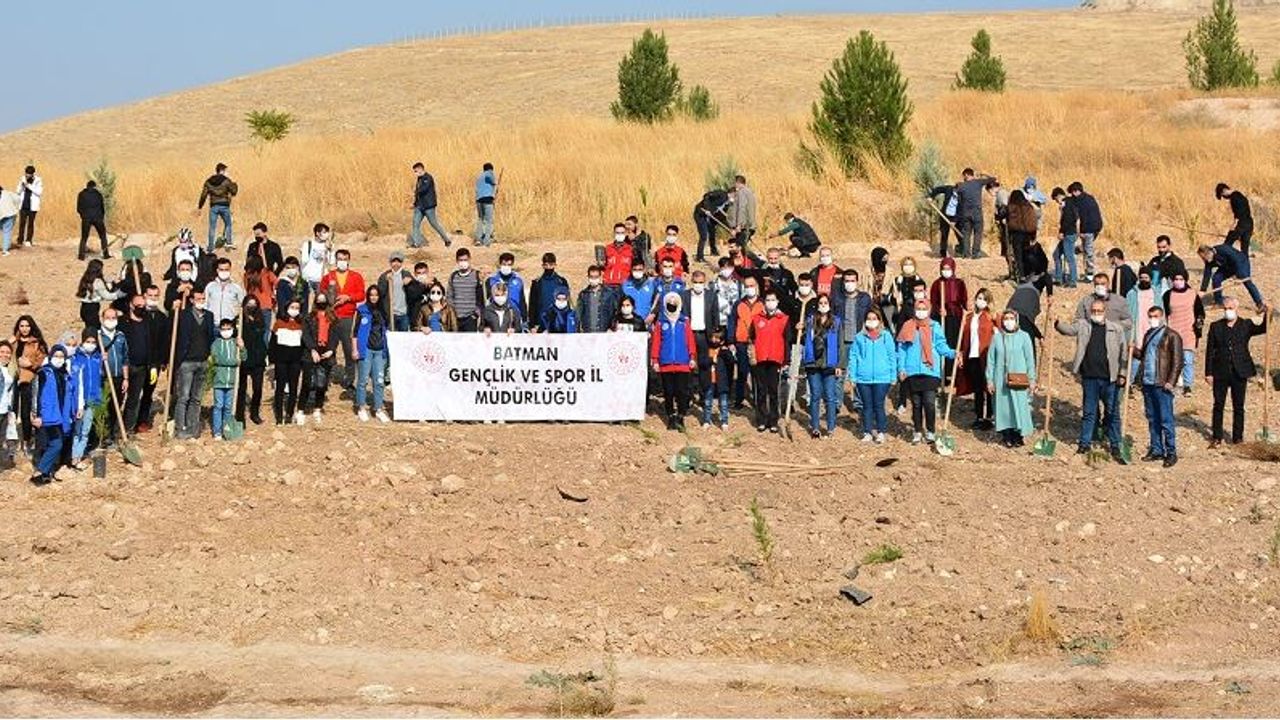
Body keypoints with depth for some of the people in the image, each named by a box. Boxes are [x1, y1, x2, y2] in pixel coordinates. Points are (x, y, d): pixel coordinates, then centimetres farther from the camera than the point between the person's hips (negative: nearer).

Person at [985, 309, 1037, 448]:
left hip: (1019, 380, -2)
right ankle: (1007, 437, 12)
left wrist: (1032, 379, 0)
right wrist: (989, 380, 3)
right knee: (1003, 406, 3)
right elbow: (991, 360, 7)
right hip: (1001, 380, 2)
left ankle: (1019, 435, 7)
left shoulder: (1024, 337, 0)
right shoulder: (997, 338, 4)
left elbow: (1030, 359, 2)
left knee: (1019, 406, -4)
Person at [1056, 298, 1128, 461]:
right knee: (1088, 412, 9)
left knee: (1112, 413, 6)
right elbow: (1068, 329, -5)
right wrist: (1056, 323, -26)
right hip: (1089, 377, 1)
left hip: (1110, 378, -1)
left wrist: (1122, 374, -1)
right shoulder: (1083, 325, 6)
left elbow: (1123, 352, 3)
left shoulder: (1116, 328, 2)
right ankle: (1085, 443, 17)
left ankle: (1115, 446, 14)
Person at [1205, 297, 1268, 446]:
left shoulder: (1246, 325, 4)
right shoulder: (1216, 327, 3)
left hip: (1240, 373, 0)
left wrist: (1267, 315, -31)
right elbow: (1210, 351, 2)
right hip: (1220, 373, 0)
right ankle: (1217, 438, 12)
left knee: (1238, 406, 7)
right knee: (1218, 406, 4)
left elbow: (1262, 329, -14)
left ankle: (1237, 437, 16)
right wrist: (1208, 373, -2)